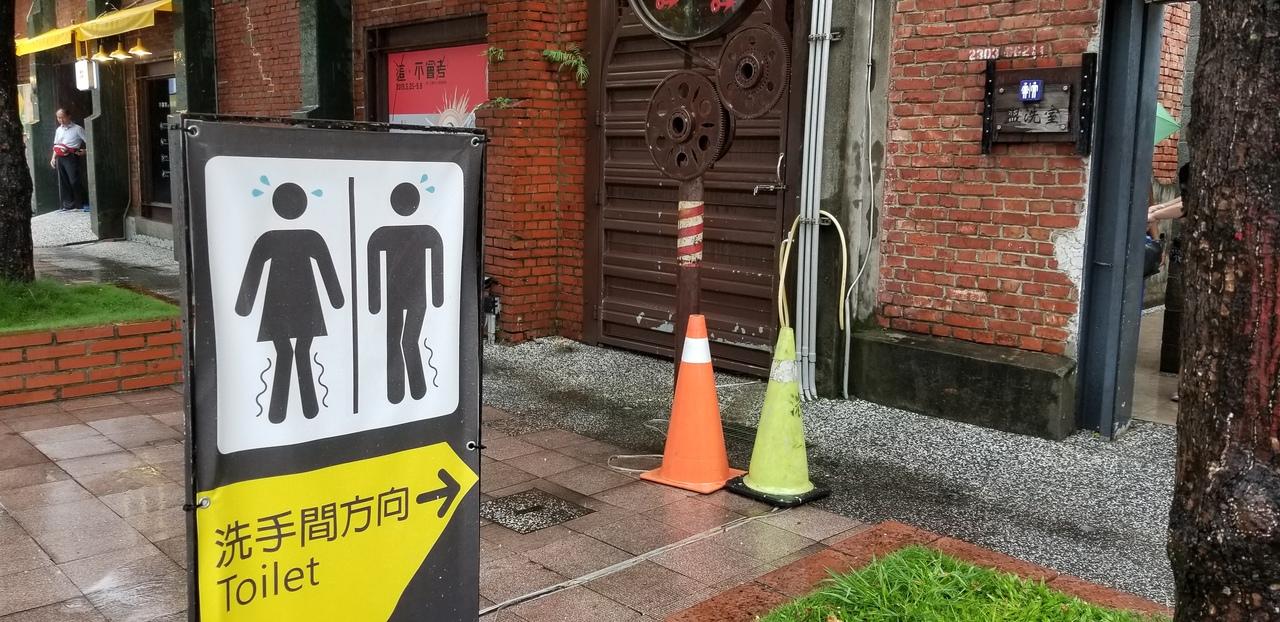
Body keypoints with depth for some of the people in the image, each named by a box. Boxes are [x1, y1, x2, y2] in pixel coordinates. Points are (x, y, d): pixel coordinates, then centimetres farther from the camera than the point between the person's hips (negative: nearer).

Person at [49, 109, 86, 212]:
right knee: (63, 182, 6)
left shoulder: (77, 129, -1)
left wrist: (85, 151, -14)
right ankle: (68, 204, 11)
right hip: (60, 158, 6)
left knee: (74, 181, -9)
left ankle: (79, 204, 0)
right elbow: (56, 146, 22)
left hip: (71, 157, -6)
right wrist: (53, 158, 12)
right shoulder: (58, 130, 18)